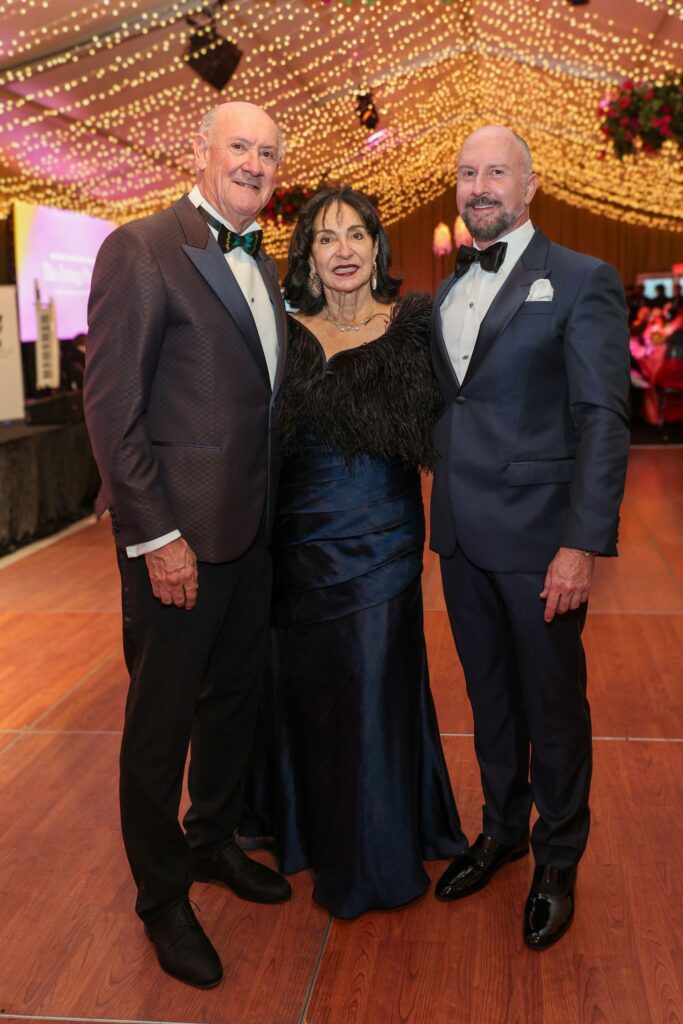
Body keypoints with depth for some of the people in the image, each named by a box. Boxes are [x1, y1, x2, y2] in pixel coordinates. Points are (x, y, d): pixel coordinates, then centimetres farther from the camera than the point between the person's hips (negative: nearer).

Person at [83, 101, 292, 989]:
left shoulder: (263, 266, 14)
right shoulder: (140, 250, -10)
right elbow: (111, 405, -15)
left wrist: (276, 513, 9)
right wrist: (156, 535, -19)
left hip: (253, 528, 8)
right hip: (179, 532, -8)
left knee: (236, 695, 20)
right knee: (162, 716, 7)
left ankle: (214, 841, 41)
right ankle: (163, 897, 25)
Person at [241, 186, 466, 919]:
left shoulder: (412, 327, -1)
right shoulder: (288, 334, 3)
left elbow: (438, 431, 3)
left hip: (382, 539, -2)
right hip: (301, 536, 2)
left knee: (373, 686, 1)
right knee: (302, 683, 12)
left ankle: (377, 857, 21)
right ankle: (307, 827, 36)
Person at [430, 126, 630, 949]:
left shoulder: (581, 282, -6)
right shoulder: (448, 292, 13)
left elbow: (603, 420, -12)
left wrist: (582, 543, -18)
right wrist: (444, 505, 5)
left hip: (538, 538, -5)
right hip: (462, 535, 6)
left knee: (552, 704, 8)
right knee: (489, 697, 18)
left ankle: (558, 862, 27)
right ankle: (501, 830, 37)